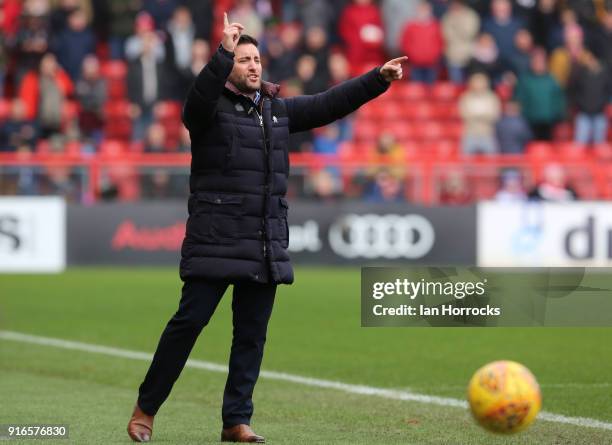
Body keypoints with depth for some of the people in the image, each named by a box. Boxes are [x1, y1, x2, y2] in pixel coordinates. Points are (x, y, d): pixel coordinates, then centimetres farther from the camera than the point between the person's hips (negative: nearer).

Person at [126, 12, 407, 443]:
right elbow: (198, 98, -25)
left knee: (252, 333, 6)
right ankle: (146, 408, 4)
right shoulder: (212, 108, -3)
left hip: (268, 245, 6)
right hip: (215, 241, -6)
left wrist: (378, 79, 7)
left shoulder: (278, 110, 16)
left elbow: (329, 104, 16)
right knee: (189, 322, -7)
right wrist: (223, 54, -37)